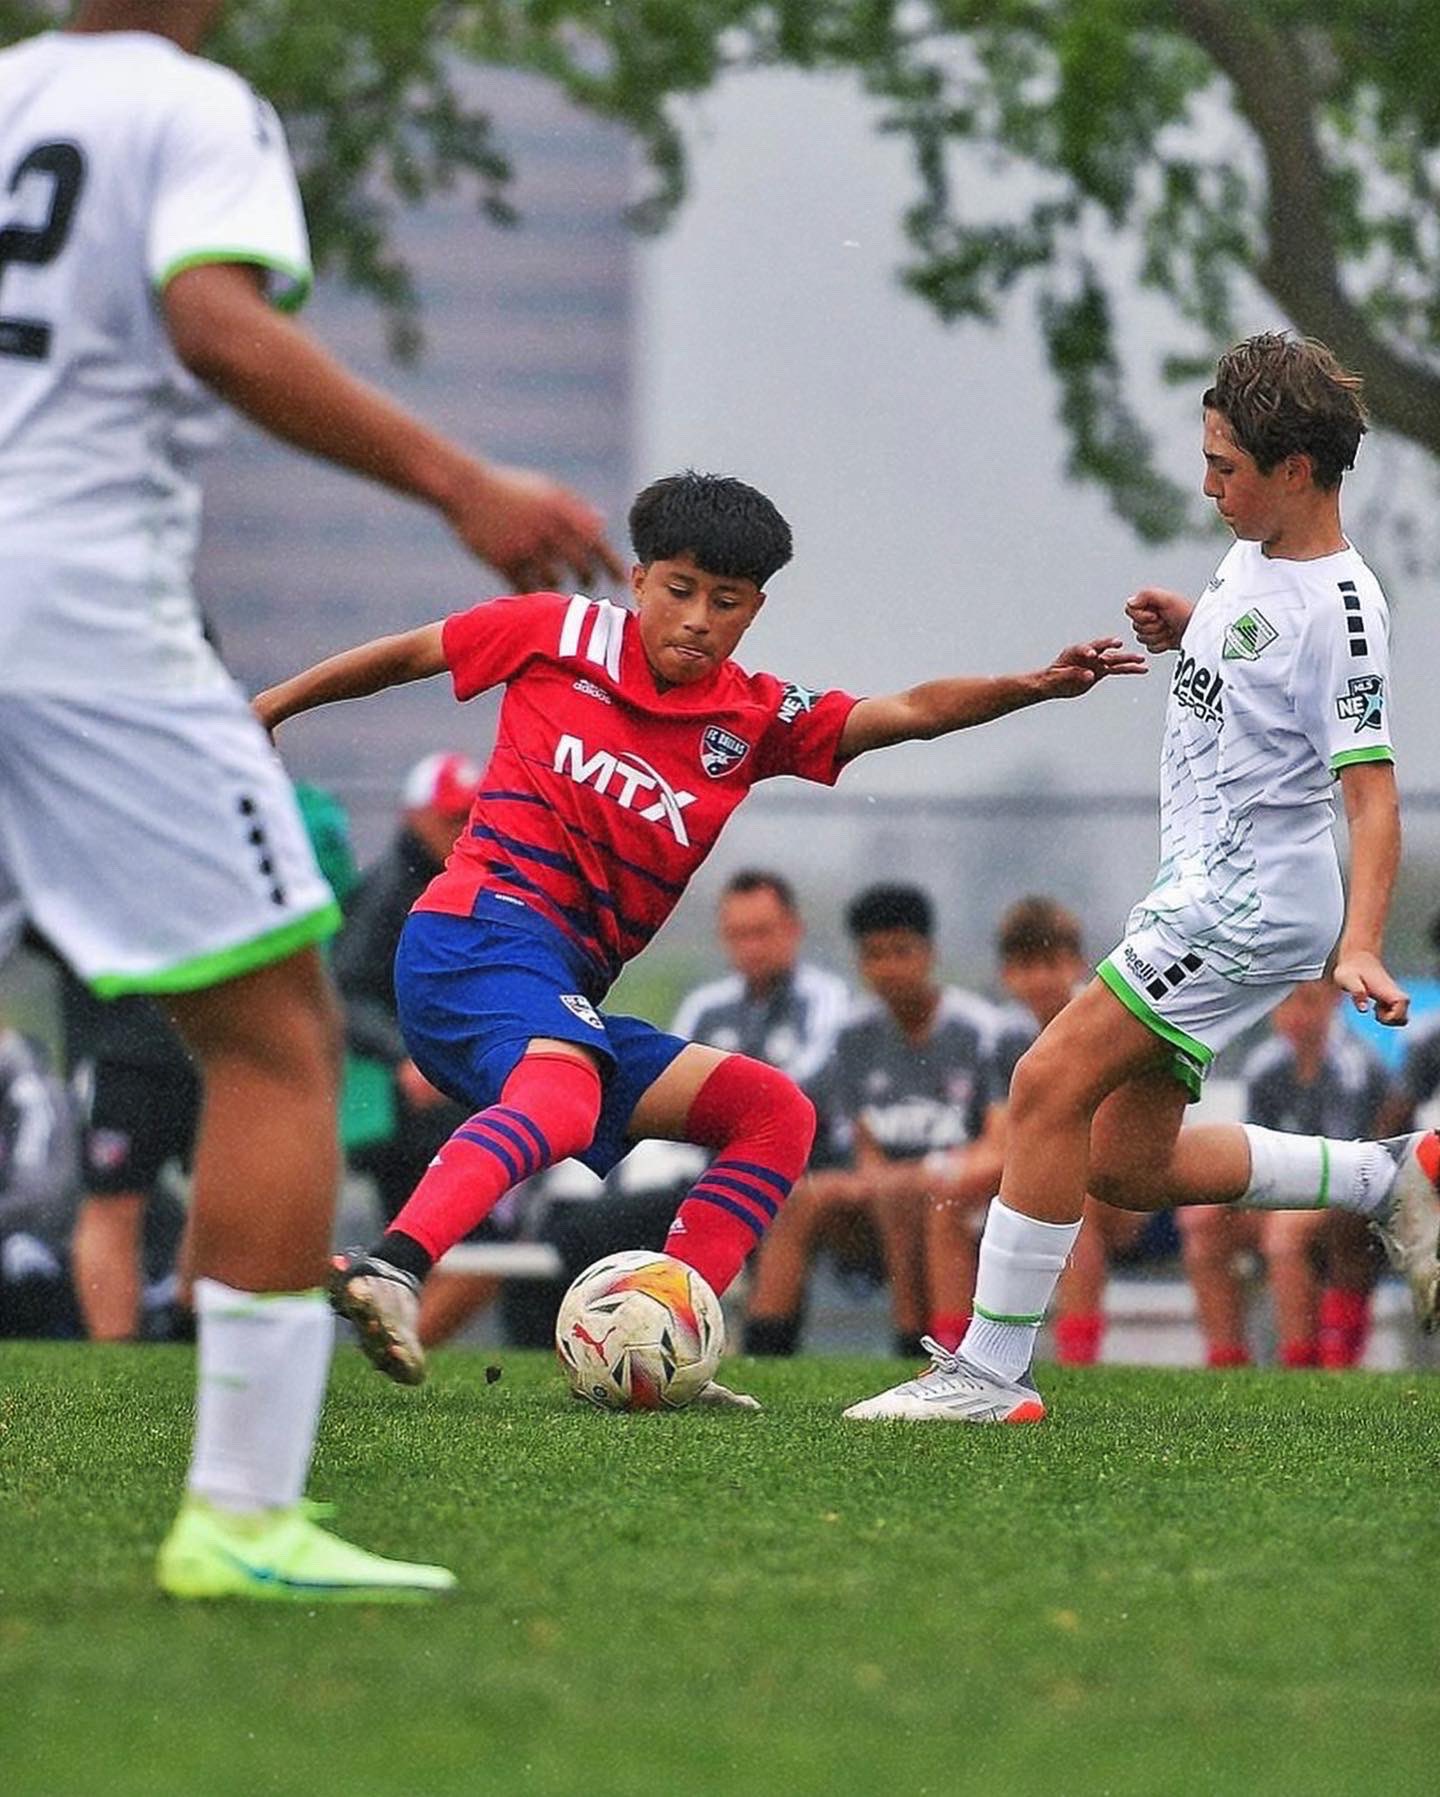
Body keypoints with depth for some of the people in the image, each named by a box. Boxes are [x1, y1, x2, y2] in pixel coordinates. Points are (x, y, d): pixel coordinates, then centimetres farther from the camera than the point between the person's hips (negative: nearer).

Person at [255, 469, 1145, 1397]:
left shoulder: (755, 719, 12)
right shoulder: (558, 633, 4)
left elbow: (913, 711, 0)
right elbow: (406, 655, 17)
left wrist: (1030, 686, -15)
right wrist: (271, 706, 24)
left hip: (573, 995, 7)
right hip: (481, 934, -7)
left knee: (777, 1113, 3)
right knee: (562, 1102, -37)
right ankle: (390, 1269, -58)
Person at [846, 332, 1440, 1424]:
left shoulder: (1339, 609, -18)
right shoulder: (1253, 554, 9)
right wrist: (1179, 627, 9)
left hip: (1251, 903, -10)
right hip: (1203, 891, 10)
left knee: (1051, 1085, -17)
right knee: (1126, 1164, 10)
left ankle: (992, 1371, -13)